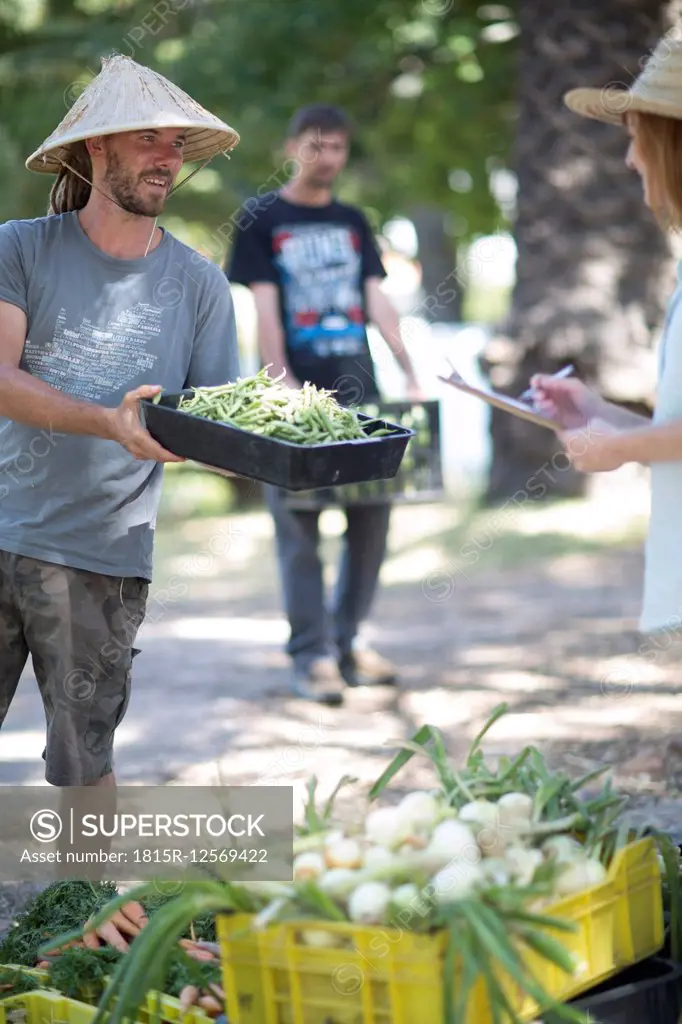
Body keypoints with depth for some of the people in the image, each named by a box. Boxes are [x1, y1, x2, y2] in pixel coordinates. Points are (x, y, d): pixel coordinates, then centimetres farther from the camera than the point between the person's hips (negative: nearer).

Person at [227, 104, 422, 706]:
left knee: (372, 518, 5)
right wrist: (281, 383, -18)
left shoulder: (353, 222, 16)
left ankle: (348, 642, 18)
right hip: (296, 398, -5)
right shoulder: (261, 220, 3)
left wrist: (410, 372, -1)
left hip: (359, 390, 5)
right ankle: (311, 657, 2)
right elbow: (264, 306, -6)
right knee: (300, 527, -3)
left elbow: (377, 301, 10)